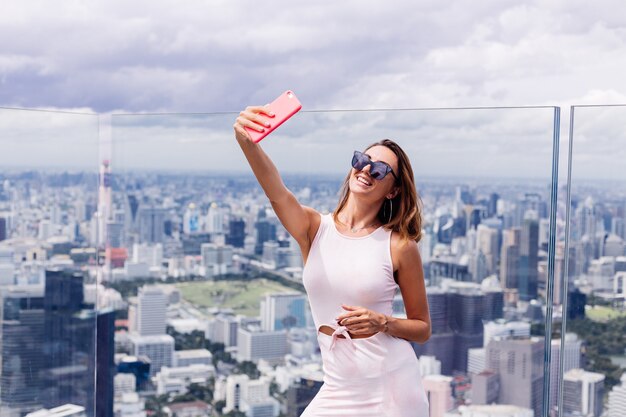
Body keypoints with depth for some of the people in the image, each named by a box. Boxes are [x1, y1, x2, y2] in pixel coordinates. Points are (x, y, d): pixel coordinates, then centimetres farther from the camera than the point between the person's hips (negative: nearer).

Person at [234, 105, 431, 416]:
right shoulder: (314, 228, -1)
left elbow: (422, 329, 3)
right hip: (339, 389, 2)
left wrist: (383, 323, -17)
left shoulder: (399, 246, -5)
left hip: (393, 388, -2)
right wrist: (245, 141, -41)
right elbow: (276, 191, -22)